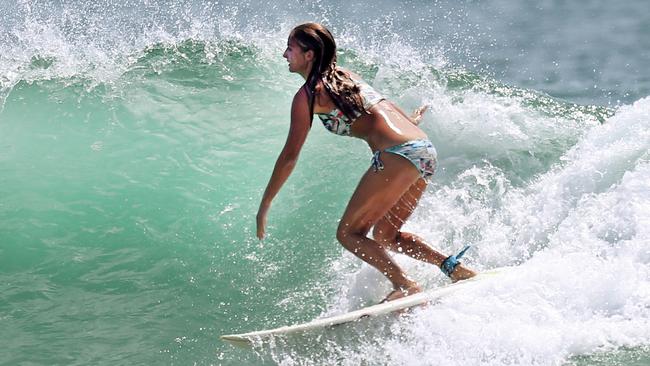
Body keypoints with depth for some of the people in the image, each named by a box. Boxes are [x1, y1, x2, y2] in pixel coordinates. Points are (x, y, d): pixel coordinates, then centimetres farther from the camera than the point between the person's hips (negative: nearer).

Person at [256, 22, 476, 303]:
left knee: (348, 233, 0)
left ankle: (406, 286, -12)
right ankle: (454, 268, 7)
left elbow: (290, 156, -3)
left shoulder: (308, 94, -1)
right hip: (425, 151, 9)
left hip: (398, 154, -9)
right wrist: (408, 121, 57)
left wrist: (263, 207, 2)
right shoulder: (344, 76, 22)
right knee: (385, 236, 19)